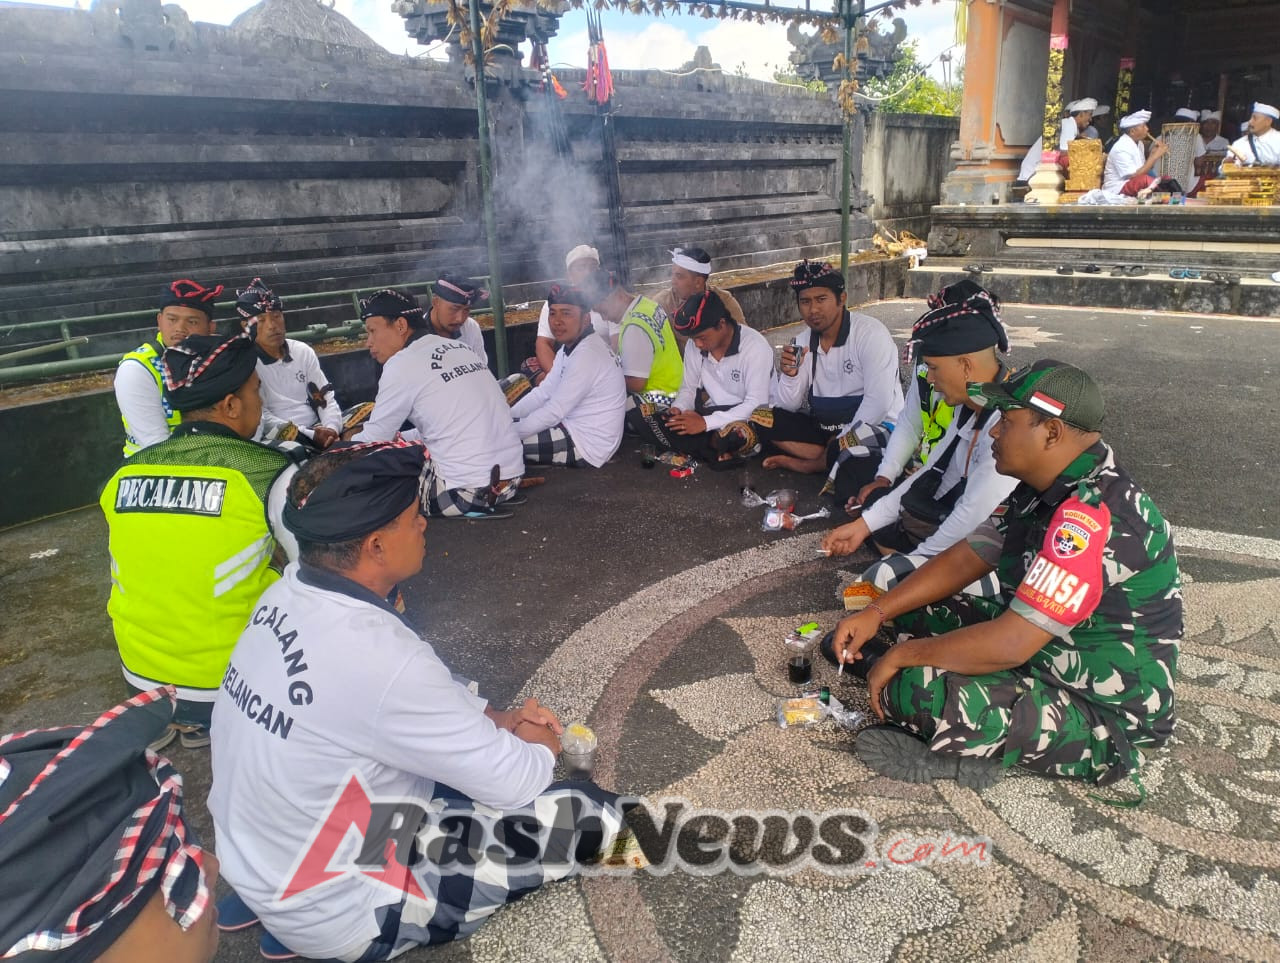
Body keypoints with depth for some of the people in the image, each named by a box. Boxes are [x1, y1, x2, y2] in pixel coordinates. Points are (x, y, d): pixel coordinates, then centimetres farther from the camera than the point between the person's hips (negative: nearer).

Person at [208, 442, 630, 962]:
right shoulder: (378, 655, -33)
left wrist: (500, 719, -1)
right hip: (331, 911, -8)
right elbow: (511, 783, -21)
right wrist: (540, 745, 0)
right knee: (590, 814, -8)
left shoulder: (291, 594, -8)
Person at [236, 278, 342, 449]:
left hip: (318, 430, 5)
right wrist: (312, 435, -18)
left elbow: (326, 398, 9)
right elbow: (261, 417, -10)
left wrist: (331, 429, -13)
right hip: (280, 439, -4)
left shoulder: (303, 352, 10)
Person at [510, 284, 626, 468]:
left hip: (587, 446, -10)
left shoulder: (586, 355, -24)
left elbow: (554, 413, -24)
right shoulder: (570, 347, 8)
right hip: (575, 428, 10)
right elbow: (543, 392, 8)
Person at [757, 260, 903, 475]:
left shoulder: (871, 334, -16)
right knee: (761, 419, -9)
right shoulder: (803, 343, 2)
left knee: (854, 442, -39)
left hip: (874, 427, -6)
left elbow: (878, 402, -22)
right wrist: (790, 374, -19)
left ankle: (805, 464, -8)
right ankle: (832, 458, -15)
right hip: (822, 427, 6)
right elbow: (789, 406, 0)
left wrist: (840, 441, -21)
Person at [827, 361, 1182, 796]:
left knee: (918, 692, -32)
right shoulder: (1046, 489, 2)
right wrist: (876, 614, -1)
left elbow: (1010, 644, -33)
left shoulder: (1092, 518, -30)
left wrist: (900, 655, -20)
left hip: (1102, 714, -10)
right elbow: (964, 559, 7)